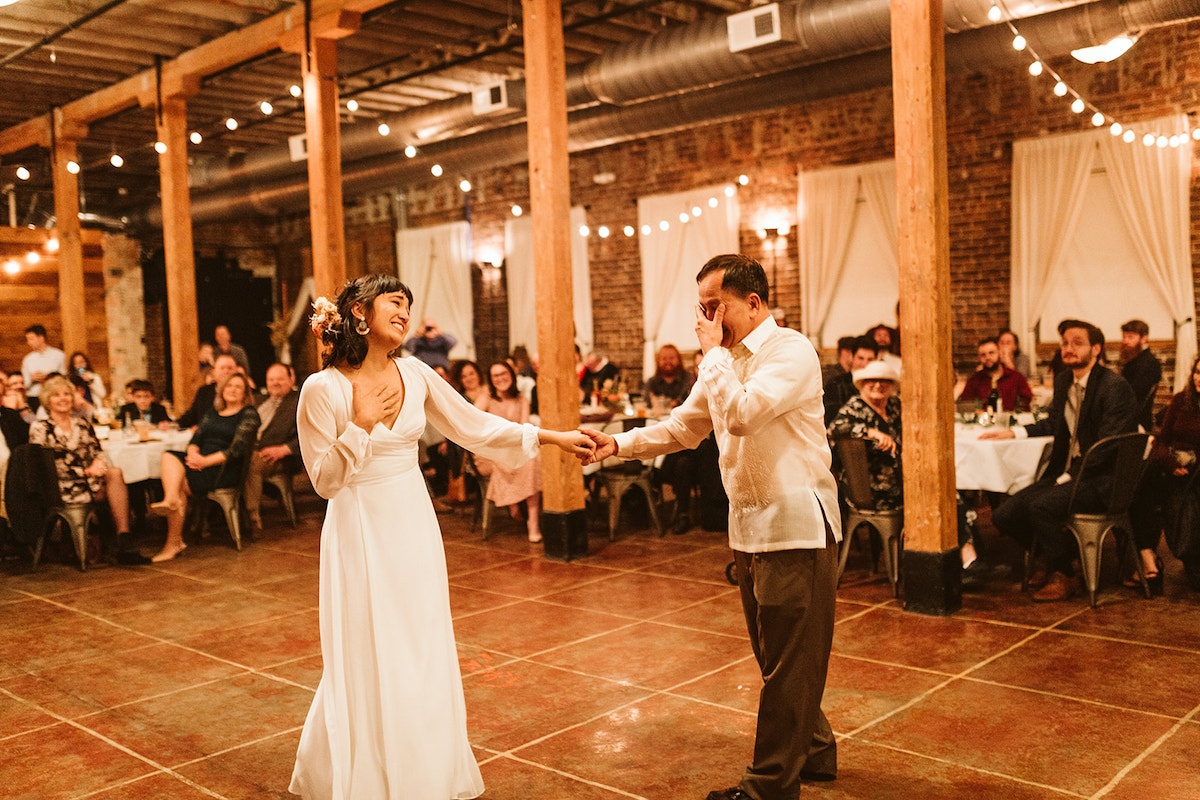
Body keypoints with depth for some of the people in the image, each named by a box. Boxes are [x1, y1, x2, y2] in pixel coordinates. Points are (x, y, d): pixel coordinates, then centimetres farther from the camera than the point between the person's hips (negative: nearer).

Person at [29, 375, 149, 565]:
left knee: (115, 473, -30)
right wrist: (86, 471, -11)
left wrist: (98, 463, -8)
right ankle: (121, 542, -26)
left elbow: (97, 450, 18)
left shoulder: (82, 423, 19)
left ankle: (123, 542, -38)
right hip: (63, 488, -5)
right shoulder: (40, 428, 2)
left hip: (89, 479, 5)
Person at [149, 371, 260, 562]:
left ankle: (174, 542, -25)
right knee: (170, 456, -22)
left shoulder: (249, 414, 1)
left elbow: (237, 450, -10)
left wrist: (206, 461, -19)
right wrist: (193, 454, -10)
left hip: (226, 469, -6)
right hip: (202, 462, 6)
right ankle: (171, 501, -43)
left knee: (180, 482, -24)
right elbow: (196, 437, 15)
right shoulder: (212, 412, 22)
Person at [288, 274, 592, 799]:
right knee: (369, 660, 5)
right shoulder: (323, 389, -13)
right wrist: (361, 428, -24)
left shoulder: (415, 374, 0)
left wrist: (552, 437, 4)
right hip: (360, 532, -4)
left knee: (423, 653, 12)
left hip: (414, 527, 5)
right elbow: (324, 480, -11)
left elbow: (474, 426, 5)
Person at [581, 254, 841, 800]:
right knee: (776, 653, 19)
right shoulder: (726, 361, 11)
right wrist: (618, 443, -2)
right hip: (749, 524, 9)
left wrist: (712, 351, -17)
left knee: (788, 659, 0)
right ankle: (813, 752, 37)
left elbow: (741, 414, -29)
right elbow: (682, 427, 12)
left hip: (794, 522, -9)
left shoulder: (791, 351, -15)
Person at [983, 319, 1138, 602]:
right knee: (1004, 515, -6)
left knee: (1041, 506, -31)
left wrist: (1068, 479, -21)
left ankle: (1063, 577, -7)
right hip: (1066, 473, 8)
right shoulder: (1063, 380, 12)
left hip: (1102, 480, -8)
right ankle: (1057, 559, 16)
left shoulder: (1115, 387, -14)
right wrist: (1013, 432, 18)